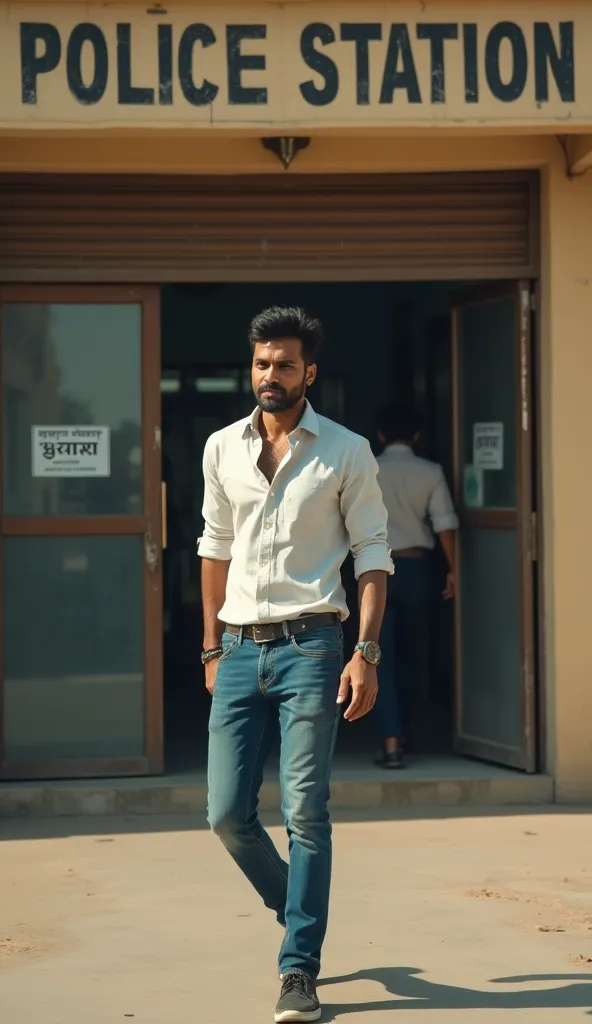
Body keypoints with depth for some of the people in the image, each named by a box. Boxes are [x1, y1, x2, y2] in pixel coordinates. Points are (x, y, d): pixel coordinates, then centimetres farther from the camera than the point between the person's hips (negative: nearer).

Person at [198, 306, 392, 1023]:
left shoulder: (346, 453, 0)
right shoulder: (222, 450, 10)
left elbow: (373, 554, 0)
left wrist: (366, 653, -10)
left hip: (308, 647, -4)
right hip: (240, 649, 4)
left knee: (305, 815, -7)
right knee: (228, 814, 2)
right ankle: (297, 916, 28)